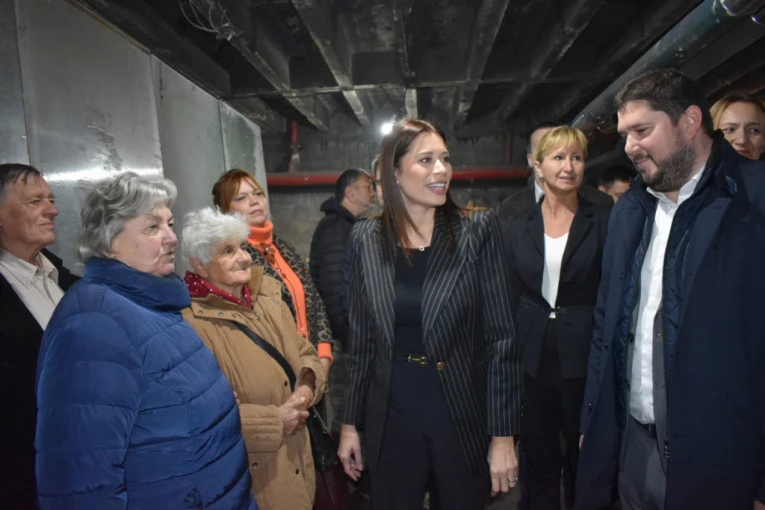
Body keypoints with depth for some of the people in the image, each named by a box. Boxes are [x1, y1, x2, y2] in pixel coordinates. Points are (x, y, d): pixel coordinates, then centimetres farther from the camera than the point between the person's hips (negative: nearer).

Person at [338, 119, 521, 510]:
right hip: (390, 420, 2)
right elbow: (361, 338, 4)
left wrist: (504, 433, -9)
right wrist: (350, 422, 6)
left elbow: (500, 336, -8)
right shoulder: (366, 238, -2)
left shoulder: (478, 230, -8)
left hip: (463, 418, -1)